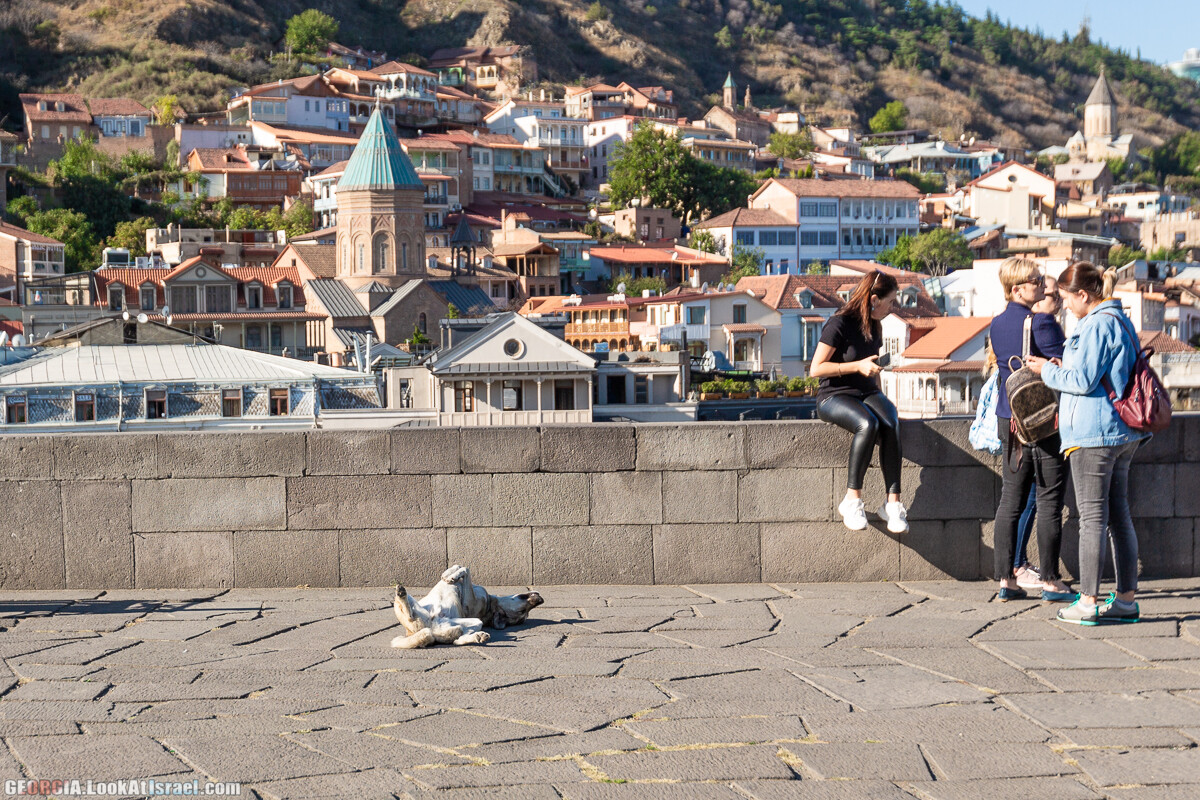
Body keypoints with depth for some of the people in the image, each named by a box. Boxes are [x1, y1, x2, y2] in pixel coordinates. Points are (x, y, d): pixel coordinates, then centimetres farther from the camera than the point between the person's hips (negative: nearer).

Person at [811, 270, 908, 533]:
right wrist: (858, 366, -17)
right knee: (868, 424, -37)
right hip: (834, 396, -6)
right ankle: (852, 499, -26)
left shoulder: (874, 327, 13)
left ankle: (893, 502, -31)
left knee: (891, 424, -29)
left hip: (867, 393, 6)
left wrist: (880, 399, 14)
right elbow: (816, 369, -14)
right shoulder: (839, 325, -11)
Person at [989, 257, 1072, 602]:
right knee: (1049, 501, 0)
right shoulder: (1040, 321, -13)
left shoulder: (997, 325, 10)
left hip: (1010, 419, 7)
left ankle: (1006, 580, 9)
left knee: (1010, 500, 8)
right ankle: (1050, 580, 3)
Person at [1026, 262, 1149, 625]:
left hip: (1093, 433, -9)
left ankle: (1088, 602, -1)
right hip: (1122, 433, 10)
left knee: (1092, 517, -5)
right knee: (1119, 513, 12)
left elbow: (1083, 380, -17)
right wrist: (1064, 367, 15)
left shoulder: (1097, 325, -15)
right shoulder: (1120, 321, 16)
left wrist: (1049, 370, -2)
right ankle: (1126, 598, 16)